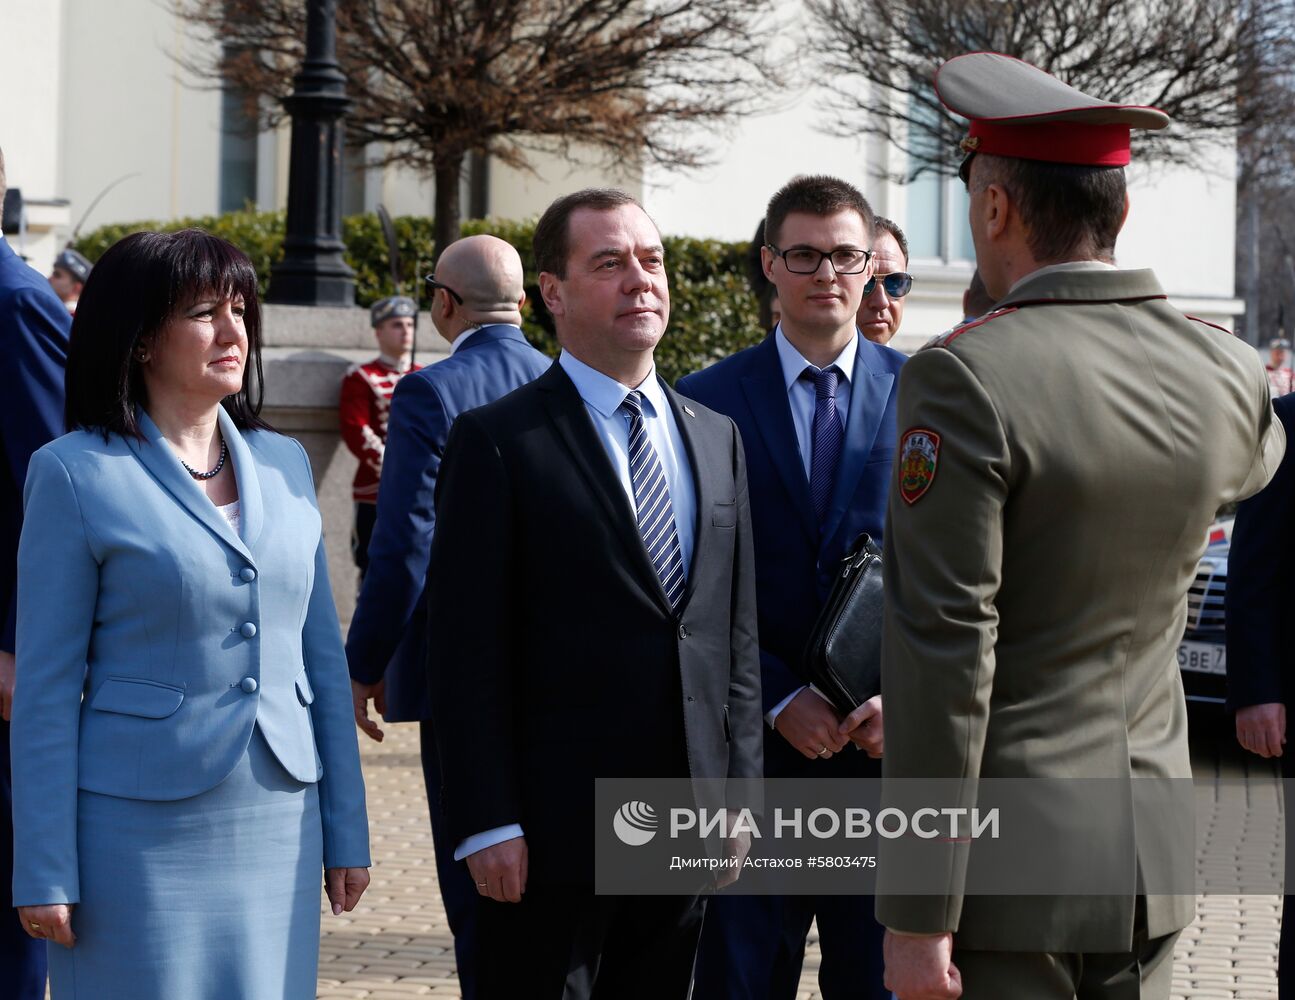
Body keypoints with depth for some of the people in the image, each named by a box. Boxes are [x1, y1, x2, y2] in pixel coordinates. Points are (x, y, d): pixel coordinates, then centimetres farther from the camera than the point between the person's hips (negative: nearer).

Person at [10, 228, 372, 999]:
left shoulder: (283, 463, 8)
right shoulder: (76, 473, -6)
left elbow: (323, 655, 11)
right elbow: (47, 686, -6)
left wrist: (346, 832, 9)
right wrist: (46, 872, -9)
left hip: (278, 828, 4)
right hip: (141, 832, -4)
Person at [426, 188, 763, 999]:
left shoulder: (717, 439, 13)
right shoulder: (499, 441, -5)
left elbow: (738, 634, 14)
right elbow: (467, 650, -9)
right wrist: (487, 824, -14)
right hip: (552, 833, -5)